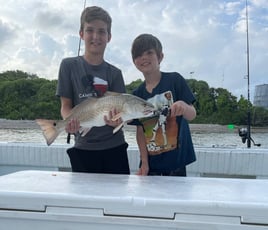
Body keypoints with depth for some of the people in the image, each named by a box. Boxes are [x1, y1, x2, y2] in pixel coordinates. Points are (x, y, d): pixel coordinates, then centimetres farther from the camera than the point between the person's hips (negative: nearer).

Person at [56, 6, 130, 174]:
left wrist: (116, 120, -26)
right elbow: (66, 105, 1)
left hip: (114, 147, 1)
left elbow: (118, 110, -2)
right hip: (83, 148, -1)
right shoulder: (69, 65, 0)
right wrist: (70, 121, -21)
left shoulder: (114, 73, 2)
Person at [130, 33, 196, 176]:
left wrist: (183, 107, -32)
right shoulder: (137, 94, 4)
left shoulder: (174, 80, -5)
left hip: (175, 158, -3)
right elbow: (140, 131, 3)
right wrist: (144, 163, -4)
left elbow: (192, 115, -9)